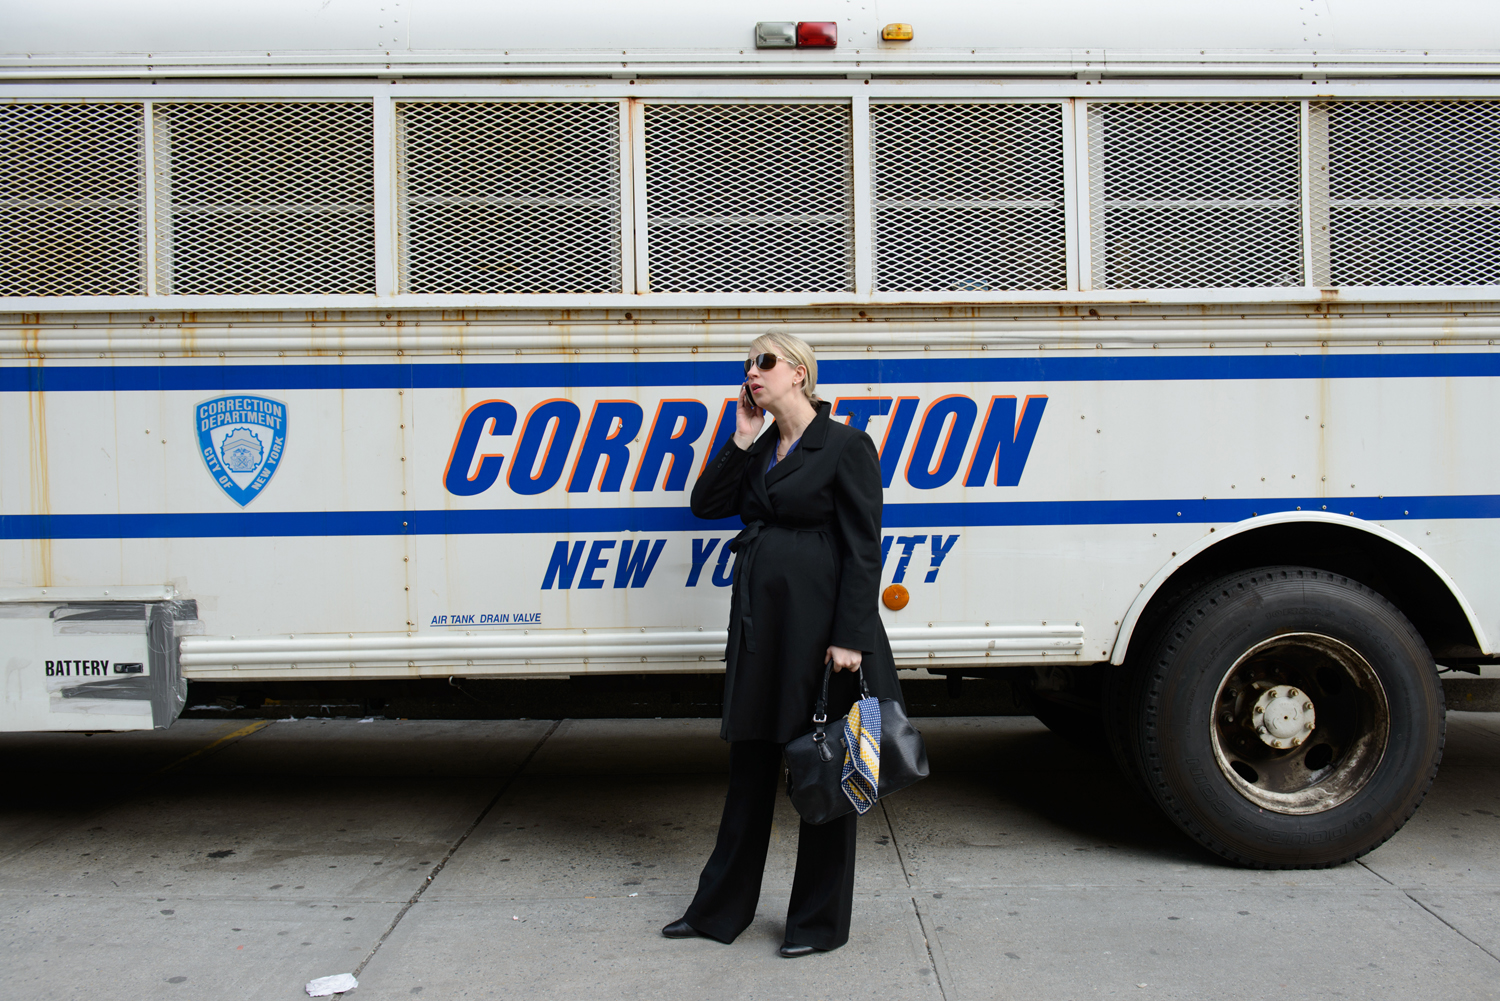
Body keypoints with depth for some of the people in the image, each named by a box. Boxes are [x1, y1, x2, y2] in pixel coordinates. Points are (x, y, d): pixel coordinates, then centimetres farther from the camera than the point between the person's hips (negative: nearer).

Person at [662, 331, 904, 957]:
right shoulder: (759, 450, 15)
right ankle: (721, 908, 28)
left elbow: (863, 550, -11)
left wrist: (850, 639, -17)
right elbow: (705, 504, 8)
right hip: (758, 624, 7)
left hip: (819, 626, -7)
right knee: (750, 767, 15)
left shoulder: (846, 446, -7)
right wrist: (743, 437, 2)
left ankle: (820, 922, 21)